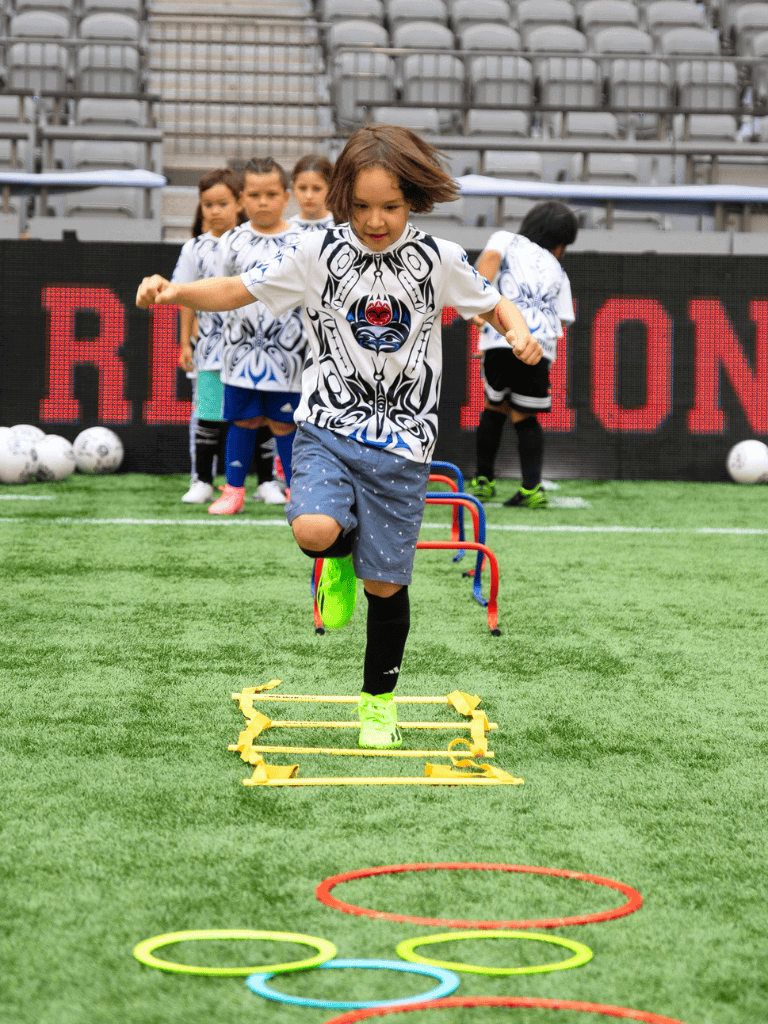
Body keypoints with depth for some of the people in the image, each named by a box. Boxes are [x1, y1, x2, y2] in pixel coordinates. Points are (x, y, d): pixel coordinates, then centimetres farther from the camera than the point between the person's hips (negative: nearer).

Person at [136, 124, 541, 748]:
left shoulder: (439, 259, -1)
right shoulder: (319, 253, -2)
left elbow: (494, 304, 12)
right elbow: (239, 291, 3)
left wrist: (519, 331, -11)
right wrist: (174, 291, -14)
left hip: (401, 444, 0)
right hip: (329, 428, 0)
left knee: (386, 584, 4)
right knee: (313, 529, -29)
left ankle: (379, 698, 27)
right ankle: (341, 556, 10)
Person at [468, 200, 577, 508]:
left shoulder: (506, 239, 22)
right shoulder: (557, 273, 28)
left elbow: (490, 257, -1)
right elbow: (559, 322, 19)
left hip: (501, 339, -1)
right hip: (540, 348, 1)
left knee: (495, 408, 18)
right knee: (525, 417, 9)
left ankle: (483, 480, 19)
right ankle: (531, 488, -7)